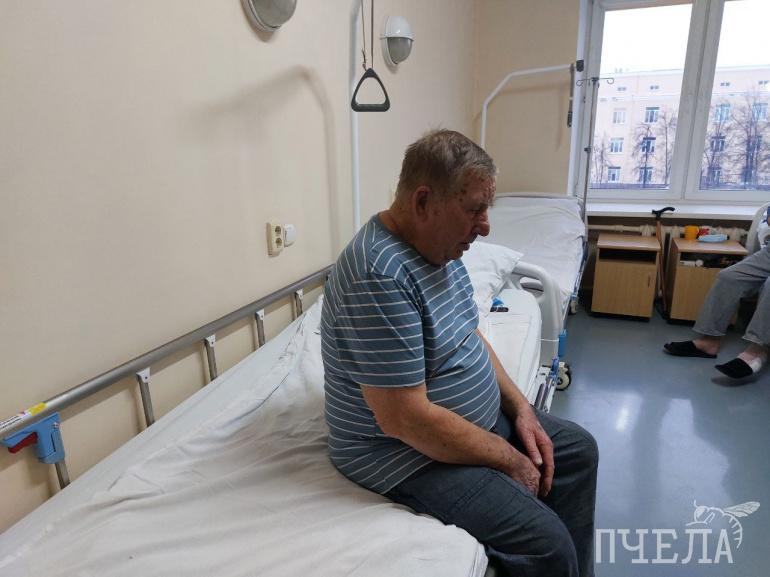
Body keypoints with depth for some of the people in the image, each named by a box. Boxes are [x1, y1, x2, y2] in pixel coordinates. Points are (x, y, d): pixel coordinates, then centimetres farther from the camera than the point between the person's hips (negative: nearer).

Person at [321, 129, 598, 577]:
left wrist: (520, 407, 1)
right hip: (407, 452, -9)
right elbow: (406, 420, -30)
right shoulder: (380, 276, -30)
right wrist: (509, 459, -17)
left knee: (578, 450, 15)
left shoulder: (442, 247, 1)